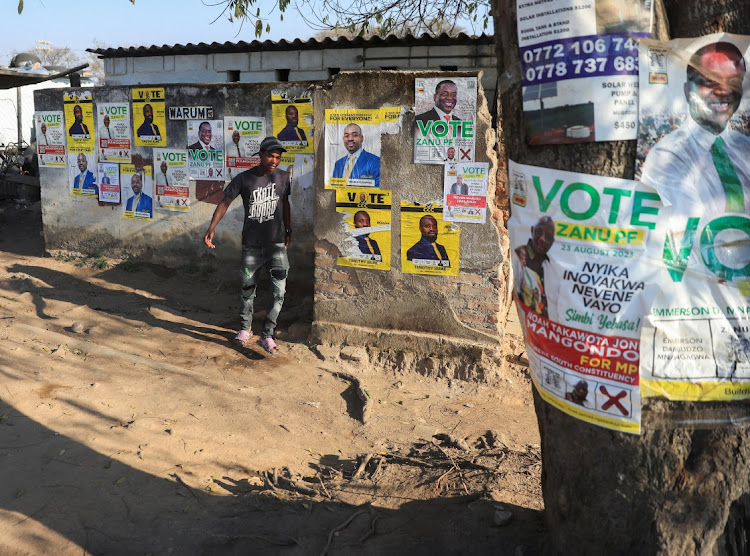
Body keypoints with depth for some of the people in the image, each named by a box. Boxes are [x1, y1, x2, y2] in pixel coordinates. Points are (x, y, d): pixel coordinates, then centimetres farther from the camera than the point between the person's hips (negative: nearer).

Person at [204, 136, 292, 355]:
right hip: (251, 244, -1)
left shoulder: (283, 177, 0)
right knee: (248, 287, 12)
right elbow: (225, 202, -4)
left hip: (276, 243, 1)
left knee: (279, 290, -8)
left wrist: (288, 231, 18)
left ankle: (267, 335, 3)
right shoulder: (243, 179, -7)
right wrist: (211, 229, -14)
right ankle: (245, 327, 34)